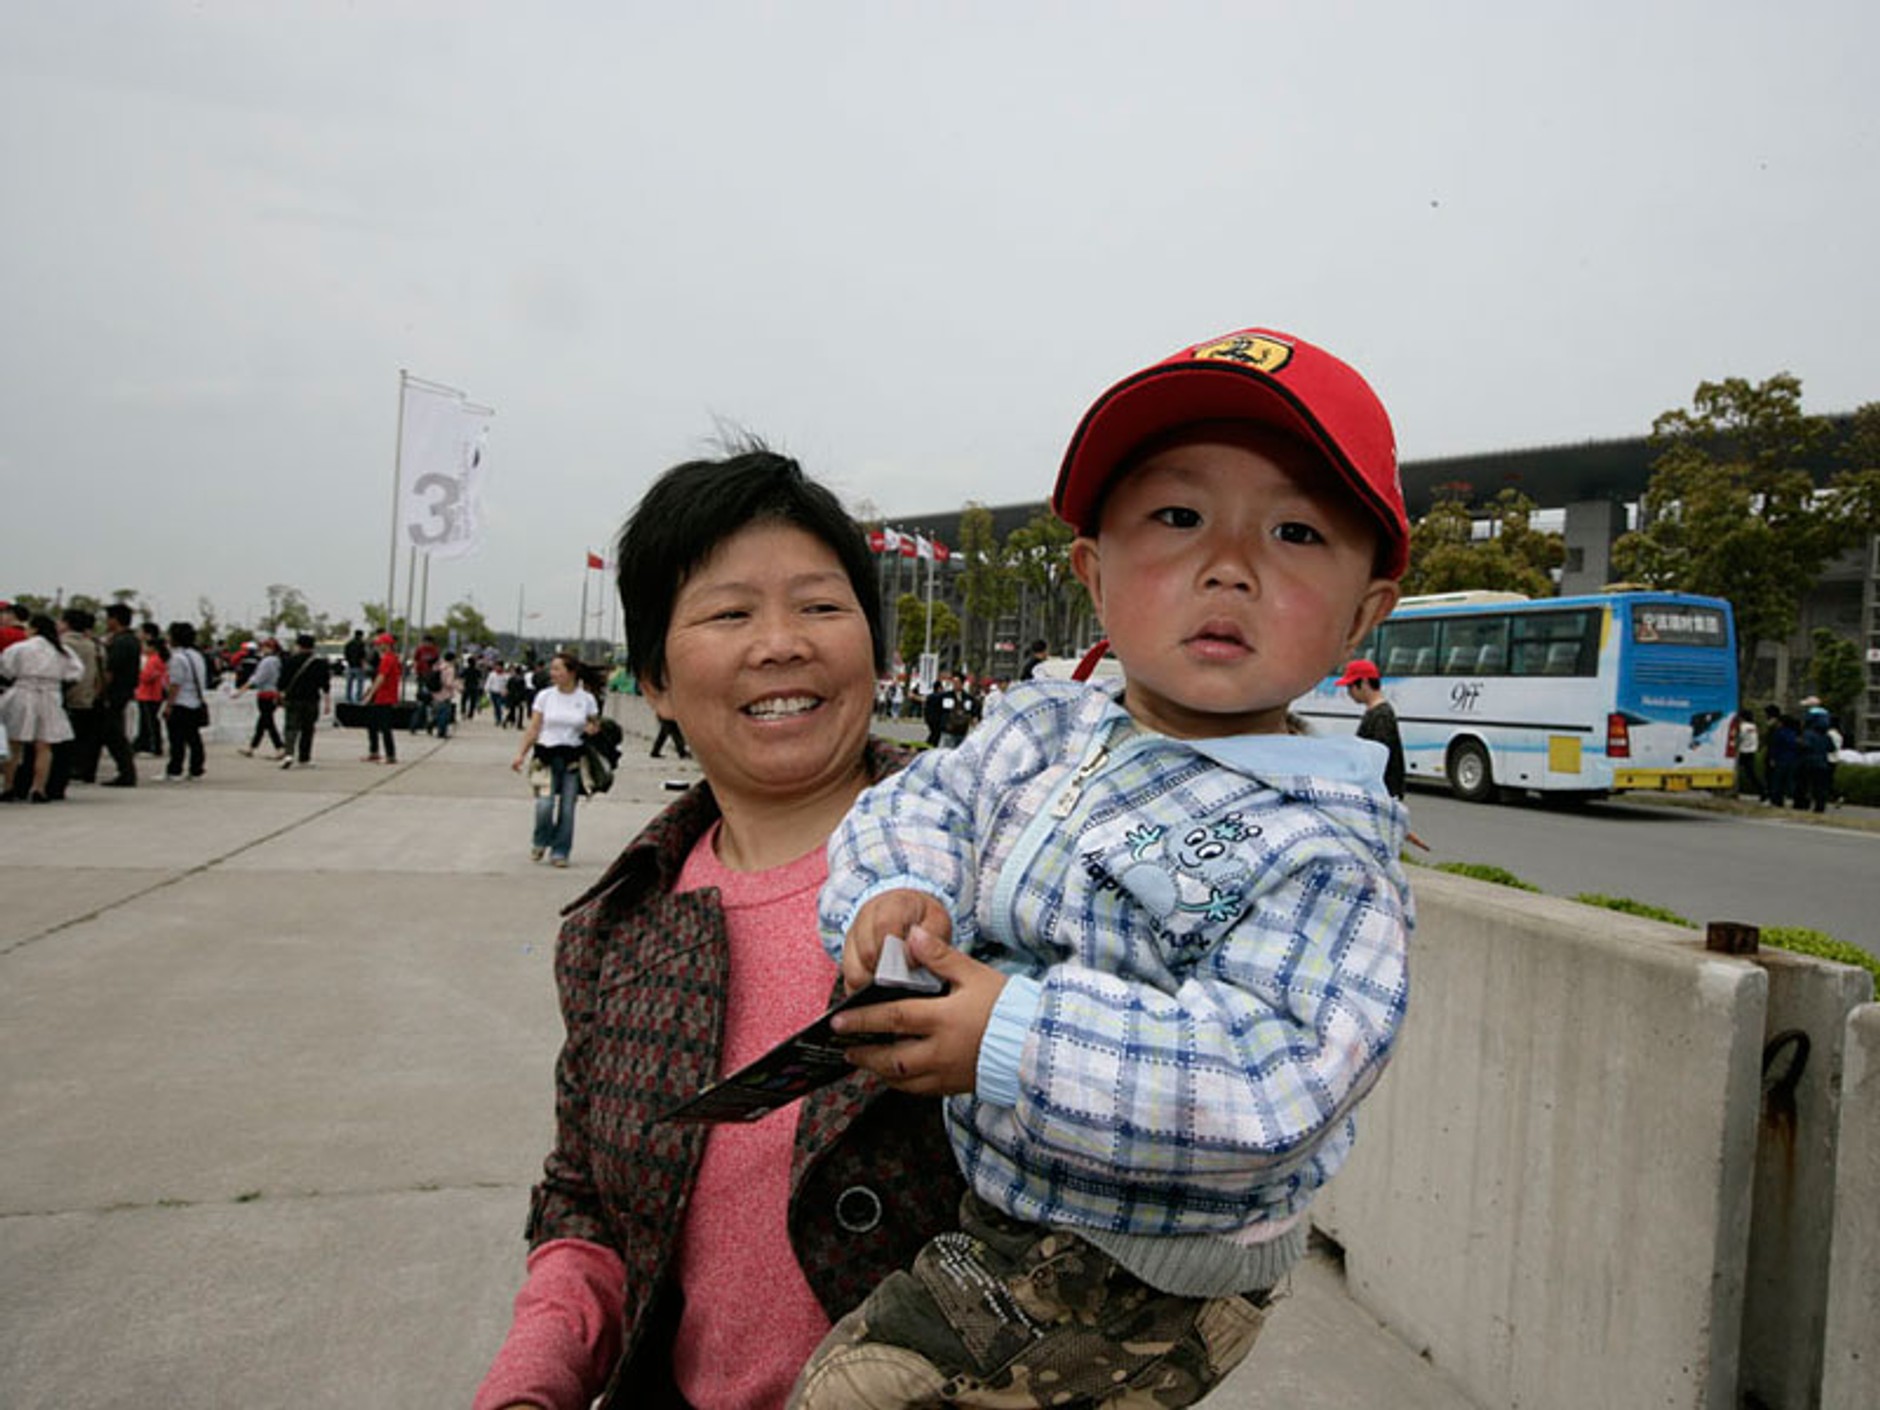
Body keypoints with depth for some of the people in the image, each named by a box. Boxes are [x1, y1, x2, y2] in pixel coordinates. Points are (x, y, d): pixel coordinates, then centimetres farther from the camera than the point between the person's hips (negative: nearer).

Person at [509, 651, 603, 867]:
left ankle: (560, 852, 13)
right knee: (545, 804, -12)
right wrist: (520, 754, -4)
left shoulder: (587, 699, 2)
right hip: (546, 755, 0)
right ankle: (539, 843, 15)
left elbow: (595, 725, 15)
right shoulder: (544, 696, 2)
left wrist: (593, 729, -9)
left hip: (573, 758, 0)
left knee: (567, 807, 0)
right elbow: (533, 729, 4)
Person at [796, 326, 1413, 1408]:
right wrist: (898, 888, -17)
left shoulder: (1317, 849, -24)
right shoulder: (1044, 729, -4)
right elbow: (926, 799, 6)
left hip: (1128, 1276, -6)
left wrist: (1016, 1039, -34)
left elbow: (1273, 1079, -32)